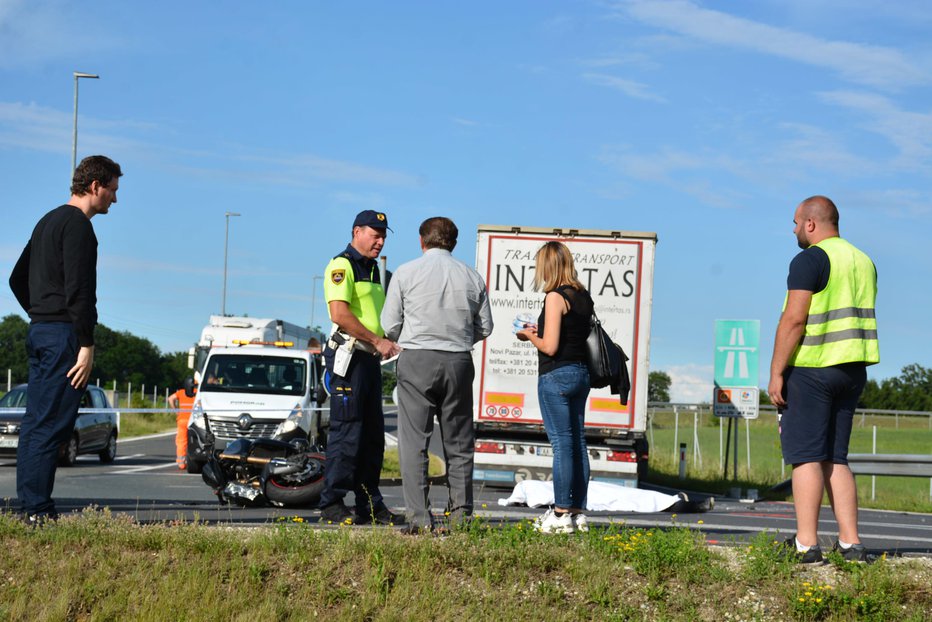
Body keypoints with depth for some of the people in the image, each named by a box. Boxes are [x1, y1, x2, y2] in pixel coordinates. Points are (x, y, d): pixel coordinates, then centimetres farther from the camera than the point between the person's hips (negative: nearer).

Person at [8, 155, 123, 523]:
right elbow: (78, 289, -18)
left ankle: (30, 506, 11)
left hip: (39, 331, 10)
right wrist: (86, 345, -19)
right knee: (52, 423, -10)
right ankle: (39, 509, -11)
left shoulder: (48, 222, 20)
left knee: (35, 421, 9)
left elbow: (17, 278, 26)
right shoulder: (77, 225, -10)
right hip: (63, 333, -10)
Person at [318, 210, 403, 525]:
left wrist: (390, 342, 10)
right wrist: (378, 341, -18)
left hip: (371, 358, 9)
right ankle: (332, 504, -5)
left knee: (373, 435, 10)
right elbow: (340, 314, -20)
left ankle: (370, 505, 16)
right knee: (346, 432, -9)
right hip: (348, 355, -9)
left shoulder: (374, 269, 21)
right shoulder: (342, 266, -8)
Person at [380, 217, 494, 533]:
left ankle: (419, 517, -7)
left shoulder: (406, 272, -1)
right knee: (458, 442, 11)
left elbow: (390, 324, 1)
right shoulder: (472, 276, 7)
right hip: (459, 362, 3)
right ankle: (460, 513, 10)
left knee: (414, 441, -2)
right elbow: (485, 328, 11)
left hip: (417, 361, -3)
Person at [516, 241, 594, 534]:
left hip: (556, 376, -8)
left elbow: (550, 347, -17)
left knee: (562, 444, -6)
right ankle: (578, 512, 13)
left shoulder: (556, 296, -13)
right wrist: (540, 331, 18)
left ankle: (561, 514, -4)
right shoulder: (583, 296, 10)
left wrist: (529, 336, 1)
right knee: (577, 444, 9)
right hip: (581, 373, 8)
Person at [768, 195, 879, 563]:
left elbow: (794, 318, -16)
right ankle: (850, 543, 4)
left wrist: (776, 372, -14)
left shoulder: (810, 260, -10)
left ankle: (806, 544, -10)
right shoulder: (863, 261, 16)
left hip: (811, 367, -8)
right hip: (852, 370, 8)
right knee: (835, 459, 10)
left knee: (806, 457, -6)